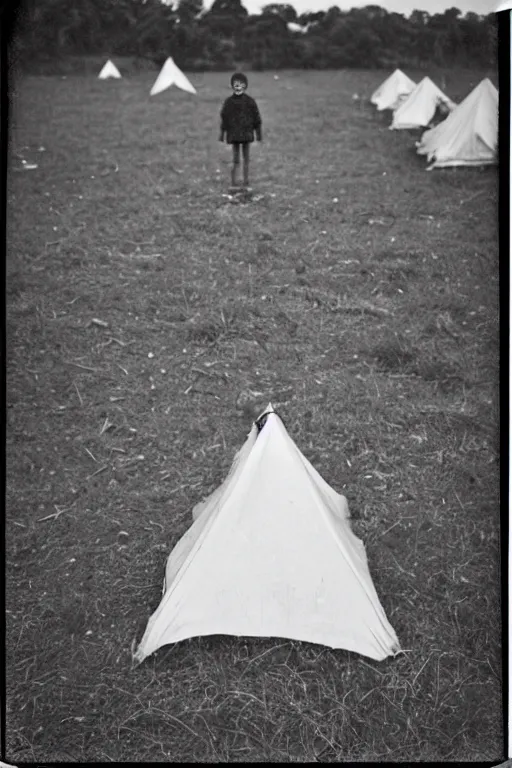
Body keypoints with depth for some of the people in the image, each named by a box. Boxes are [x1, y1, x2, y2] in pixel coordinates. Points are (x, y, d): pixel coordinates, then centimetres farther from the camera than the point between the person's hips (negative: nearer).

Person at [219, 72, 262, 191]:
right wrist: (222, 134, 4)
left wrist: (258, 134, 1)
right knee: (236, 160, 0)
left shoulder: (249, 101, -1)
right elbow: (223, 118, 4)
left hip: (246, 133, 1)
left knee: (246, 159, 7)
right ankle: (233, 183, 7)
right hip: (234, 133, -1)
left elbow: (256, 118, 3)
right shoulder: (228, 101, -1)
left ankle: (246, 183, 15)